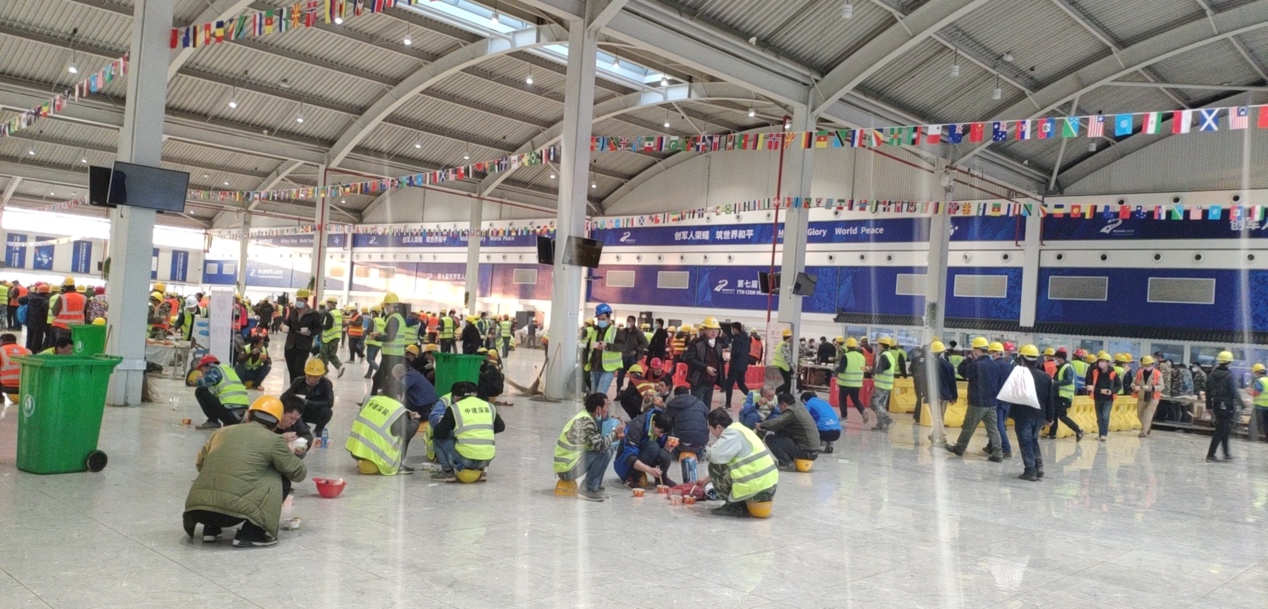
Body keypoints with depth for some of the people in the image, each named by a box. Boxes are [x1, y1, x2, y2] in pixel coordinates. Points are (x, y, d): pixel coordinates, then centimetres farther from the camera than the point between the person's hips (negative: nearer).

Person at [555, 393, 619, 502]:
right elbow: (600, 445, -27)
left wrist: (614, 437, 2)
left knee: (606, 447, 9)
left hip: (567, 464, 10)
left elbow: (596, 441, 16)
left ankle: (593, 486, 10)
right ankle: (587, 489, -9)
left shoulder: (585, 416, 8)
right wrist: (614, 433, -11)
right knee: (604, 451, -18)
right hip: (567, 469, -10)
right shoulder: (585, 421, -20)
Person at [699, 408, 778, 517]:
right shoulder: (738, 430, 17)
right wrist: (708, 479, 34)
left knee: (715, 467, -2)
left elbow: (716, 456, -24)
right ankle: (742, 505, 16)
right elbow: (724, 460, 27)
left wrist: (708, 450, 0)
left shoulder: (732, 434, -13)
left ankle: (733, 506, 4)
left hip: (756, 490, -10)